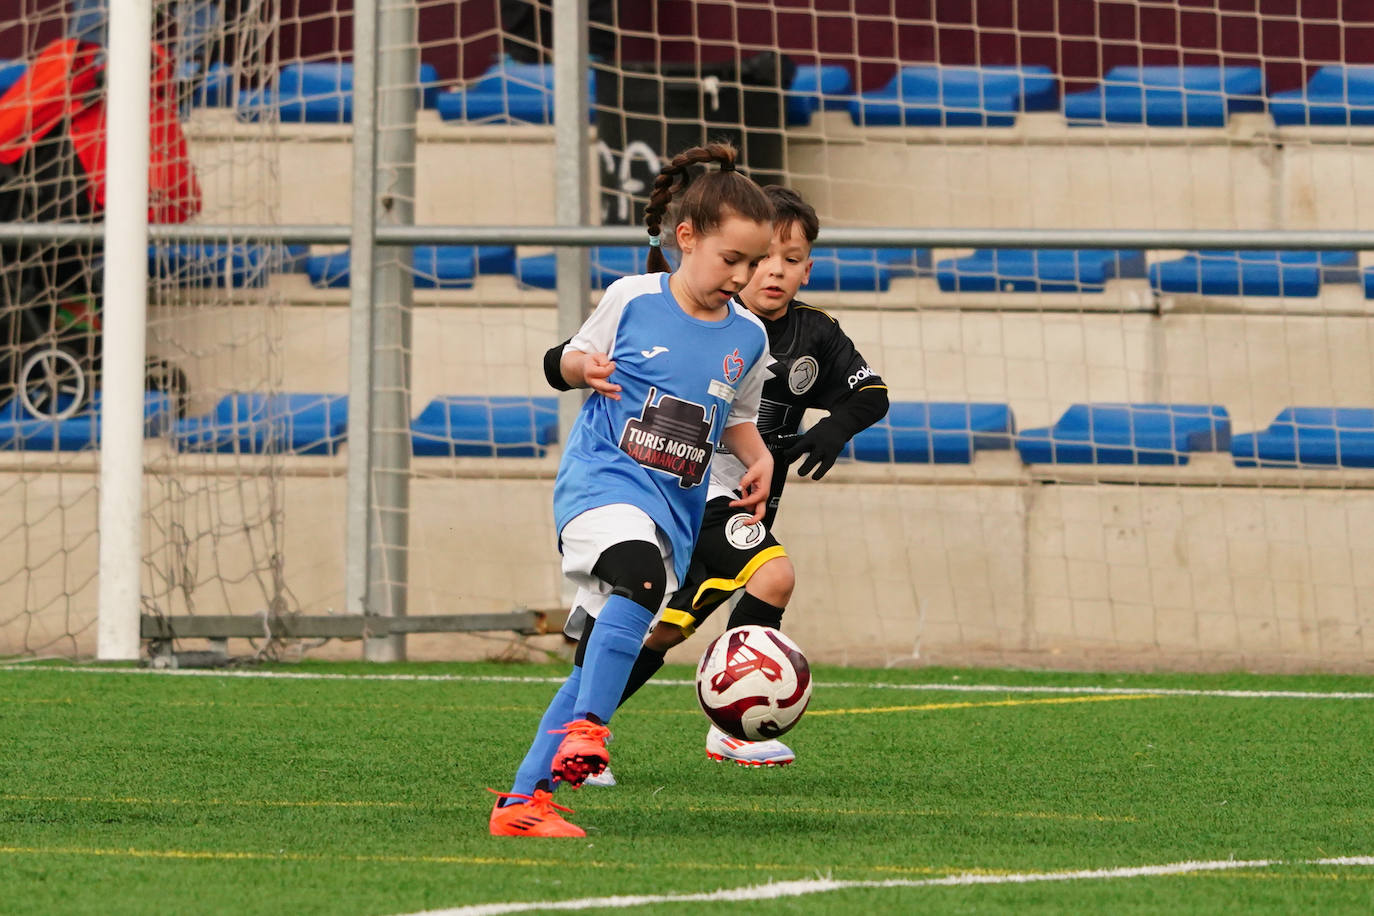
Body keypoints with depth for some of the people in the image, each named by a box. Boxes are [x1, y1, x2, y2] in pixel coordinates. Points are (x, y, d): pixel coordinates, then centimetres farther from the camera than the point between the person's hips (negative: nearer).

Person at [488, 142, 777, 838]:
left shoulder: (747, 338, 8)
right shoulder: (632, 299, -2)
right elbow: (574, 358, 12)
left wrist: (759, 461, 4)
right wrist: (587, 369, -10)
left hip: (676, 506, 5)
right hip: (603, 475, -5)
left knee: (600, 661, 2)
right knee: (640, 571, -37)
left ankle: (523, 801, 6)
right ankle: (587, 727, -35)